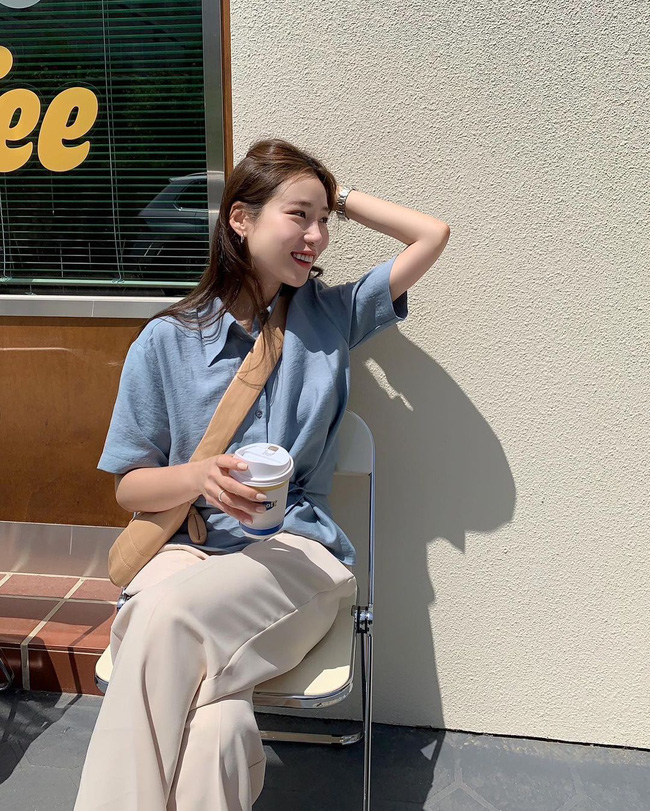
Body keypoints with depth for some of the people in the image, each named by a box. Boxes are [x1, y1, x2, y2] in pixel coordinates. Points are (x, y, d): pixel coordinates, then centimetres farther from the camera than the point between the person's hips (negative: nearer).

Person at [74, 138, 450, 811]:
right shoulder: (166, 341, 4)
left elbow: (433, 235, 12)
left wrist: (339, 197, 13)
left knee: (171, 611, -32)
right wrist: (201, 476, -15)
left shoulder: (330, 315, 10)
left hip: (298, 551, 1)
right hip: (187, 546, 0)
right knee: (216, 731, -32)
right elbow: (130, 487, 6)